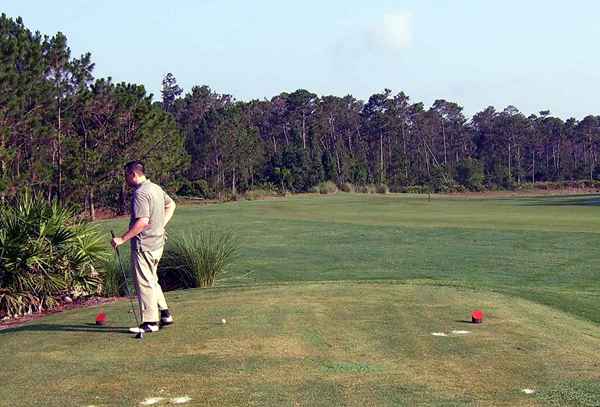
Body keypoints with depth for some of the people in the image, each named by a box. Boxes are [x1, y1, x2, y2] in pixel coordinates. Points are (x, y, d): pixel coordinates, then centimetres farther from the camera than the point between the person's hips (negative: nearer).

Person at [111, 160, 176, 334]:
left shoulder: (140, 193, -19)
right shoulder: (156, 188, 10)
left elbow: (143, 221, -28)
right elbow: (171, 204, 26)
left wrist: (122, 239, -24)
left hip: (143, 245, -10)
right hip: (157, 242, 10)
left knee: (144, 283, -1)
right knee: (152, 280, 21)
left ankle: (150, 322, 4)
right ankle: (164, 313, 23)